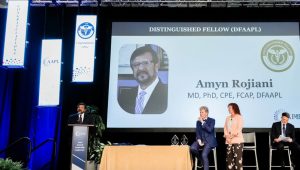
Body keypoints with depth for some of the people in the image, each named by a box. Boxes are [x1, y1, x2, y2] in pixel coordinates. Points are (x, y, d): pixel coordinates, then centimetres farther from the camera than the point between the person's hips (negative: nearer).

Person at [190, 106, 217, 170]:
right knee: (192, 148, -25)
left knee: (204, 154, -26)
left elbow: (210, 130, -15)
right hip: (201, 140, 4)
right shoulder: (198, 122, 13)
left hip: (209, 141, -4)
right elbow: (197, 132, 8)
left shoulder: (212, 120, 1)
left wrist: (202, 122, -16)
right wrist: (199, 140, -10)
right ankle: (202, 160, 1)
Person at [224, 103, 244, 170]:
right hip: (229, 141, 6)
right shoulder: (228, 118, 18)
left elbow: (239, 129, -8)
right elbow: (225, 128, 11)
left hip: (237, 140, -6)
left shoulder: (239, 117, 0)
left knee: (238, 158, -8)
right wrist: (227, 136, -5)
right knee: (229, 158, 3)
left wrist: (232, 136, -12)